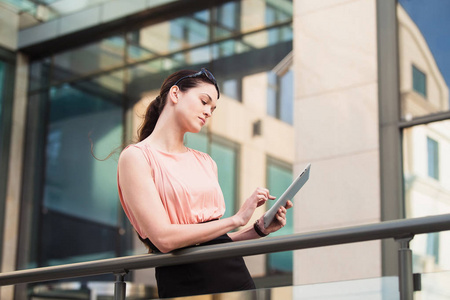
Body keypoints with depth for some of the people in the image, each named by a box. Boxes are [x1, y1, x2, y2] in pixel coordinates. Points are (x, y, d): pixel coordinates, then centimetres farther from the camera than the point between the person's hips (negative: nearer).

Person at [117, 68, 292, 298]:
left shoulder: (206, 163, 15)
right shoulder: (135, 157, -3)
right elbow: (164, 239, -14)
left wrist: (259, 229, 0)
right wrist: (236, 219, -10)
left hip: (234, 271, 5)